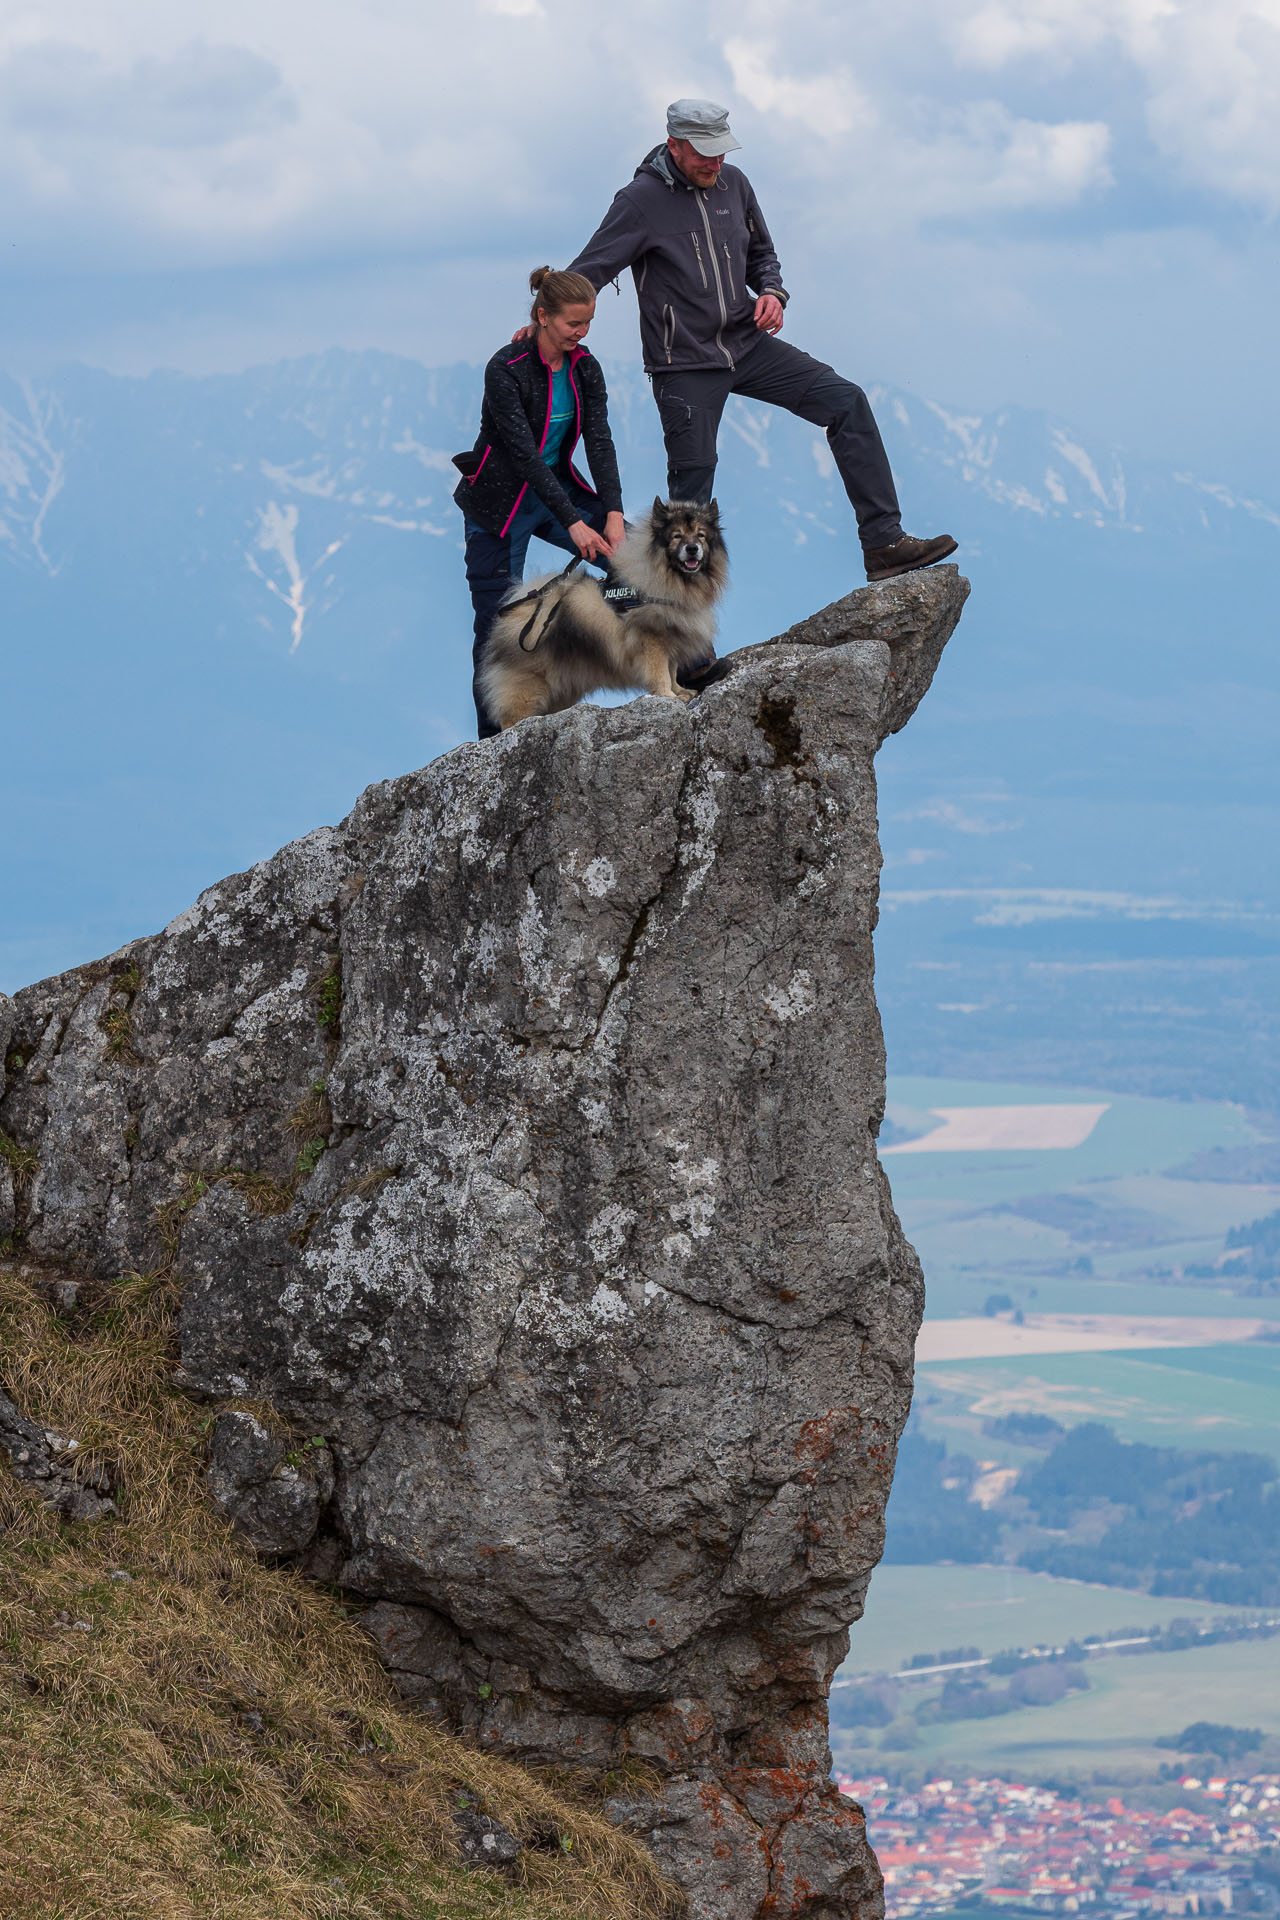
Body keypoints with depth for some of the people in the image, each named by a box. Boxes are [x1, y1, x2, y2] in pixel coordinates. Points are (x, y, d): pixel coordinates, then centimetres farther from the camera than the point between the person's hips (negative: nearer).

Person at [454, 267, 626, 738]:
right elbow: (524, 453, -26)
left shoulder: (585, 368, -3)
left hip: (558, 488, 5)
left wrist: (613, 514, -23)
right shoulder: (506, 369, -21)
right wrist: (573, 523, -30)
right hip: (501, 502, -5)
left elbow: (600, 441, -9)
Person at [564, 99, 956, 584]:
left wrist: (772, 292, 1)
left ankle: (884, 543, -7)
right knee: (692, 480, -5)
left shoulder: (733, 184, 7)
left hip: (746, 344, 6)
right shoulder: (641, 200, -11)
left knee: (847, 402, -6)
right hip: (685, 365, -6)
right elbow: (589, 271, -10)